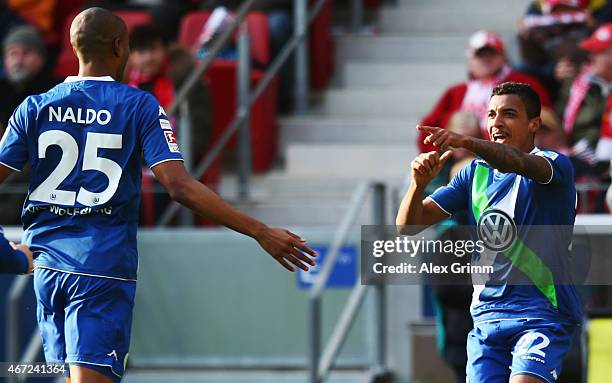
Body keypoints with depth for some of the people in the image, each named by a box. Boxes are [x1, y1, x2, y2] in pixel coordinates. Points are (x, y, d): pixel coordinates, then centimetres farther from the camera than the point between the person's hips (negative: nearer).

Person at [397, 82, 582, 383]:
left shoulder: (555, 164, -5)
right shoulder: (476, 172, 12)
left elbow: (518, 163, -30)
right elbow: (408, 225, 7)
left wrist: (465, 142, -48)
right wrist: (419, 183, -16)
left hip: (543, 313, -5)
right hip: (486, 317, 5)